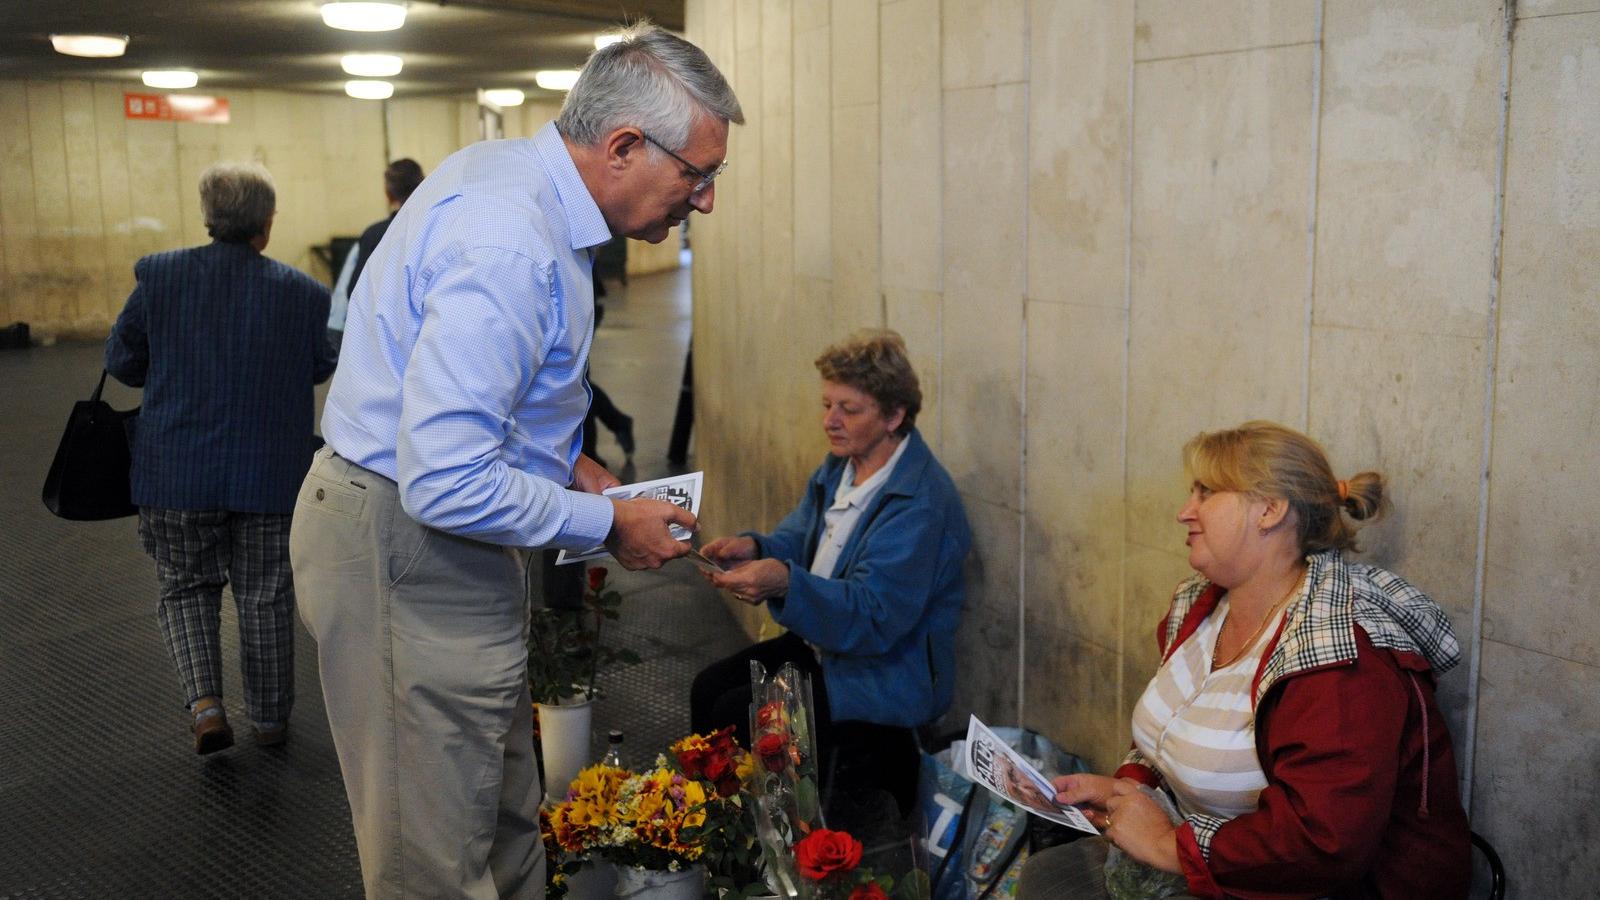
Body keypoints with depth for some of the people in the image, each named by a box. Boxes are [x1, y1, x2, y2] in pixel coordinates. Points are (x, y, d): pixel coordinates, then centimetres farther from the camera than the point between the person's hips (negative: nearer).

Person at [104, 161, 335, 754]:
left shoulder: (158, 276, -8)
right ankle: (270, 718, 25)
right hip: (271, 474, 0)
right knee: (265, 596, 14)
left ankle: (204, 701, 2)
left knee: (187, 586, 19)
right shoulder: (301, 292, -10)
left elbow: (122, 360, 0)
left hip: (177, 470, 0)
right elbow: (321, 368, 4)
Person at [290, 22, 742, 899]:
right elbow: (447, 485, -32)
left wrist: (564, 462, 10)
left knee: (503, 808, 21)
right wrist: (608, 523, -17)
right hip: (405, 547, -10)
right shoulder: (512, 249, -29)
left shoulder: (504, 167, 5)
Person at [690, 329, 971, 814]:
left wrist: (786, 582, -44)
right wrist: (755, 547, -15)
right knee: (708, 687, -2)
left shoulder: (921, 502, -24)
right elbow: (798, 540, 10)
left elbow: (875, 618, -30)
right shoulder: (842, 463, 4)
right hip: (823, 643, 9)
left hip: (888, 673, -9)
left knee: (735, 716, -17)